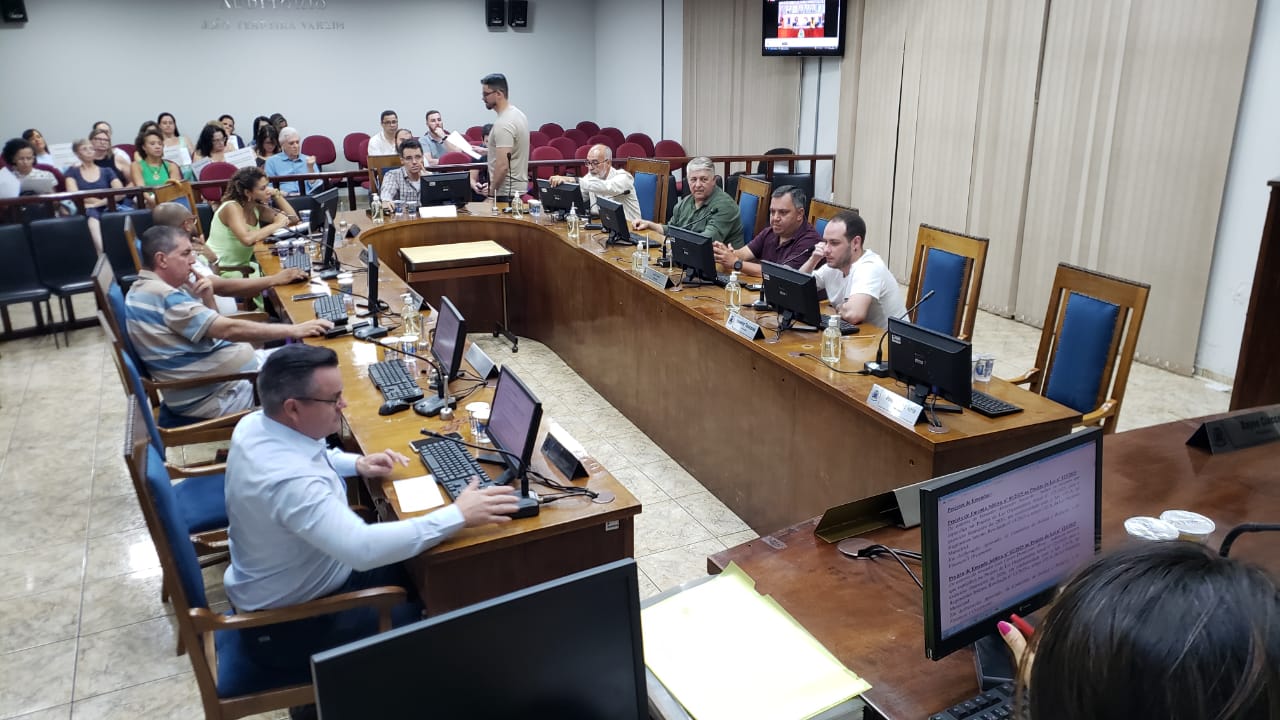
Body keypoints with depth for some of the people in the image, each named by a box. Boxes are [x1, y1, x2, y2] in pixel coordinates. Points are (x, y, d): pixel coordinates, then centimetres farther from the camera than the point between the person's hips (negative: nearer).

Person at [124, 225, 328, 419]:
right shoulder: (164, 296, -22)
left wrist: (205, 299, -5)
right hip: (216, 394, -10)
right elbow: (229, 330, -27)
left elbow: (210, 326, 15)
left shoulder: (146, 289, 10)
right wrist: (295, 330, -24)